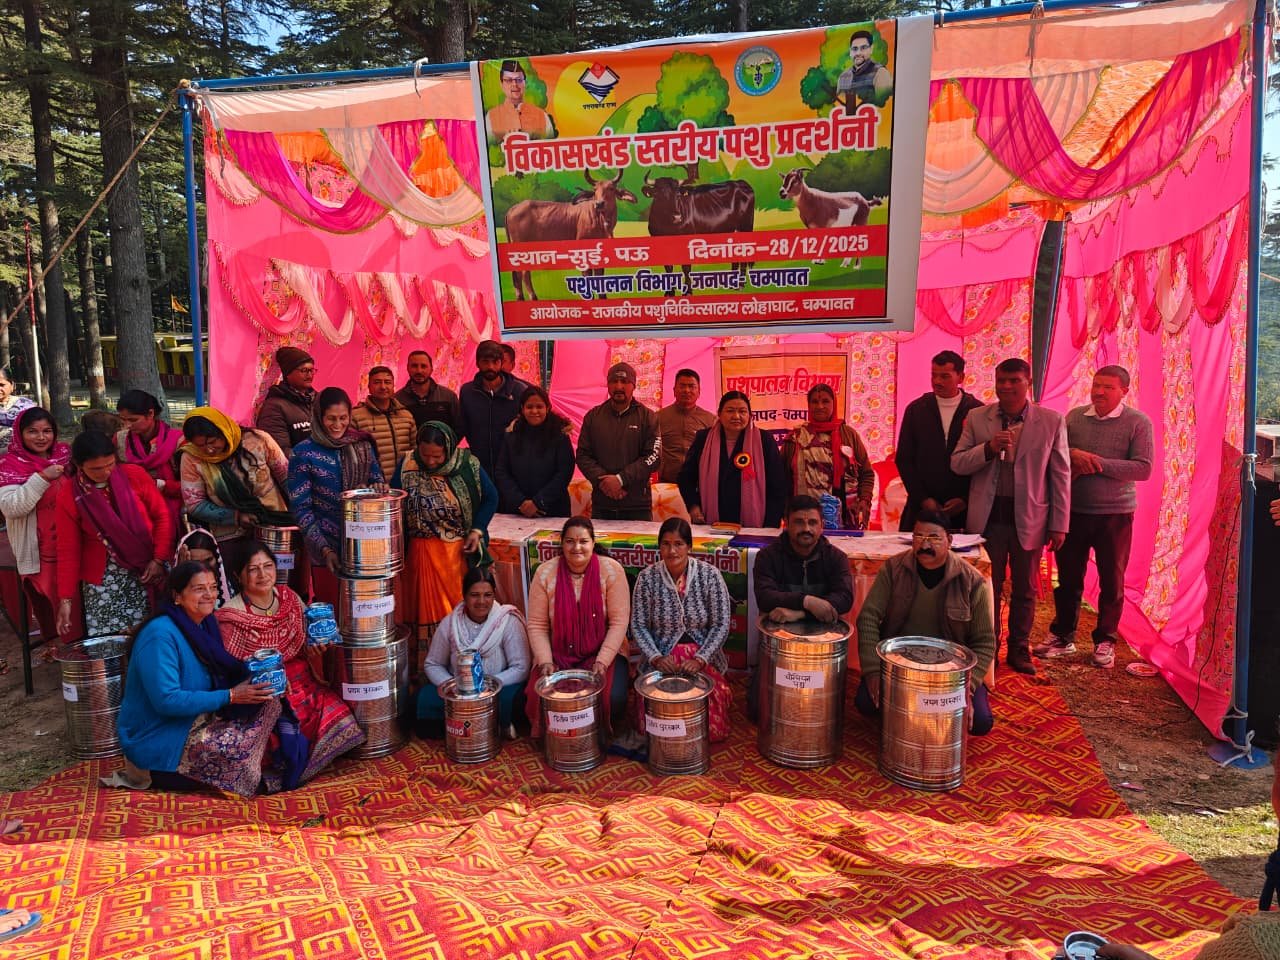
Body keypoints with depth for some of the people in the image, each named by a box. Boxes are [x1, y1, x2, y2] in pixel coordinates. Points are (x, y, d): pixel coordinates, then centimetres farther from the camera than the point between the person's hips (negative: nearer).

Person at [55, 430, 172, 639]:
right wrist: (65, 598, -4)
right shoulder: (68, 495, -6)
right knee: (104, 640, -7)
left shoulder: (135, 475, -7)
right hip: (102, 576, 0)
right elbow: (68, 550, -2)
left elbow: (161, 516, 1)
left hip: (144, 569, 0)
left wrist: (159, 559, -6)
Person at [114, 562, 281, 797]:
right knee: (245, 746, -21)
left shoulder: (205, 624, 3)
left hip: (196, 720, 8)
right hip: (157, 740, -8)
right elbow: (166, 701, -28)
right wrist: (229, 696, -27)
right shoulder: (160, 635, -23)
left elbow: (218, 675, 11)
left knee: (268, 702, -4)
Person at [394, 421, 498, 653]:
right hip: (422, 553, 1)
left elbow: (490, 497, 3)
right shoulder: (406, 467, -6)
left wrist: (477, 530, -7)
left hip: (460, 552, -1)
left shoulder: (467, 465, -8)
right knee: (426, 609, 8)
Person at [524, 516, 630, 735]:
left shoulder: (611, 570, -10)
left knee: (613, 700, -25)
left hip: (604, 653, -1)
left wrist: (602, 662, -19)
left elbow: (619, 622, -11)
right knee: (538, 699, -21)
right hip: (558, 656, 1)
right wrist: (545, 662, -16)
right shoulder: (545, 573, -6)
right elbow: (537, 625, -4)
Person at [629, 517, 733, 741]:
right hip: (661, 657, 0)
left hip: (703, 657, 0)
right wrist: (656, 658, -15)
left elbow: (720, 625, -6)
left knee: (710, 702, -24)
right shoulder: (647, 577, -6)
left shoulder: (709, 575, -8)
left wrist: (699, 660, -17)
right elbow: (638, 625, -1)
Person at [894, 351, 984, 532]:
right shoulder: (916, 409, 6)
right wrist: (922, 498, -4)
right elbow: (903, 459, 4)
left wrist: (966, 499, -7)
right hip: (923, 506, 1)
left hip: (965, 508, -1)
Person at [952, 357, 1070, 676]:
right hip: (988, 517, 0)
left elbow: (1060, 475, 0)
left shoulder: (1052, 421, -2)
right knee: (988, 587, 11)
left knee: (1025, 590, 12)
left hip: (1028, 519, 0)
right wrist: (988, 448, -19)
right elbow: (957, 464, -1)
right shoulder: (976, 418, 1)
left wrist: (1059, 524, -2)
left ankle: (1019, 650, 27)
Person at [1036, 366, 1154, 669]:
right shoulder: (1074, 416, 4)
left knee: (1112, 581, 8)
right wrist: (1073, 454, -16)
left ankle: (1105, 641, 22)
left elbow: (1143, 469, -13)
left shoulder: (1138, 422, -5)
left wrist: (1098, 463, -18)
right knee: (1068, 577, 11)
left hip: (1115, 514, -2)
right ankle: (1063, 636, 26)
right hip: (1073, 511, 3)